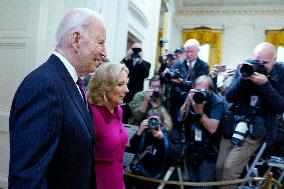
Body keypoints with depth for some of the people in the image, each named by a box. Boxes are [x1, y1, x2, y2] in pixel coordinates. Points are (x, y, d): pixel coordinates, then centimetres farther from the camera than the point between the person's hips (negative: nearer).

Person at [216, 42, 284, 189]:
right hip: (233, 124, 3)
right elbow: (229, 97, -6)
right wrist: (242, 79, -23)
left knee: (230, 166, -12)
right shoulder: (244, 67, -2)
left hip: (257, 129, -3)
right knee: (219, 166, 6)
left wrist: (265, 84, -26)